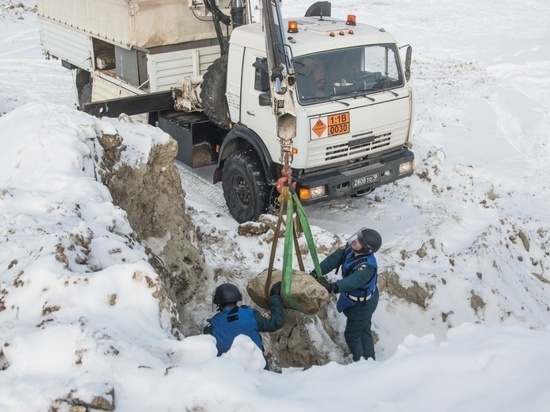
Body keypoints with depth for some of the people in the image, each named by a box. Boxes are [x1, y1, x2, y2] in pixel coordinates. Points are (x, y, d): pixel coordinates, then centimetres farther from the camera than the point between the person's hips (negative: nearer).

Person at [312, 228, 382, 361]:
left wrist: (334, 287, -70)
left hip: (361, 306, -8)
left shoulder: (368, 265, -39)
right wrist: (315, 272, -33)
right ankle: (369, 359, 46)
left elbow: (354, 280, -55)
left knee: (352, 335, 12)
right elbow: (333, 260, -20)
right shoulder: (350, 249, -16)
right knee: (364, 331, 26)